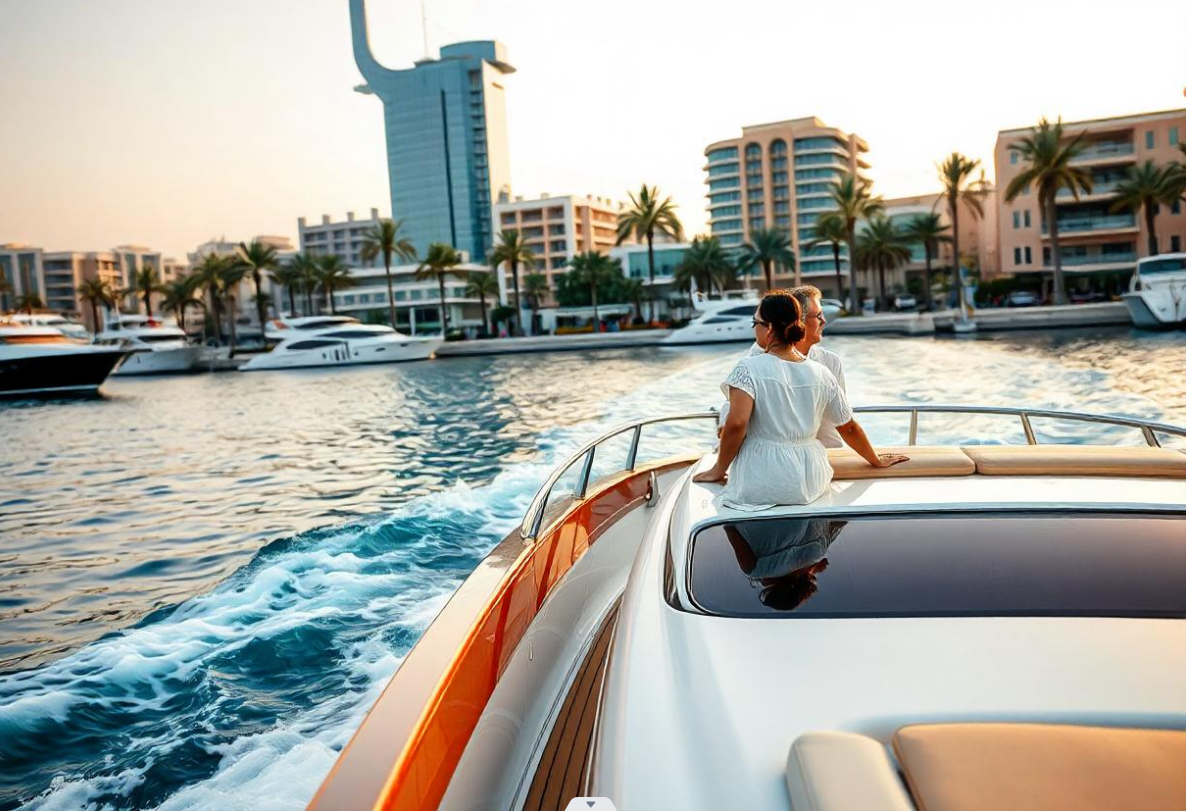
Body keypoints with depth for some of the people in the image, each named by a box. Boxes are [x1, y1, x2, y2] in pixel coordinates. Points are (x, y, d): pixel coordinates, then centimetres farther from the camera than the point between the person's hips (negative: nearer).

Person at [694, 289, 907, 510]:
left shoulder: (748, 369, -10)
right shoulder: (822, 374, 4)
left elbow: (736, 423, -21)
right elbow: (849, 427, 12)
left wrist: (719, 469, -8)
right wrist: (876, 461, 28)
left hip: (758, 485, -4)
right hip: (809, 484, 4)